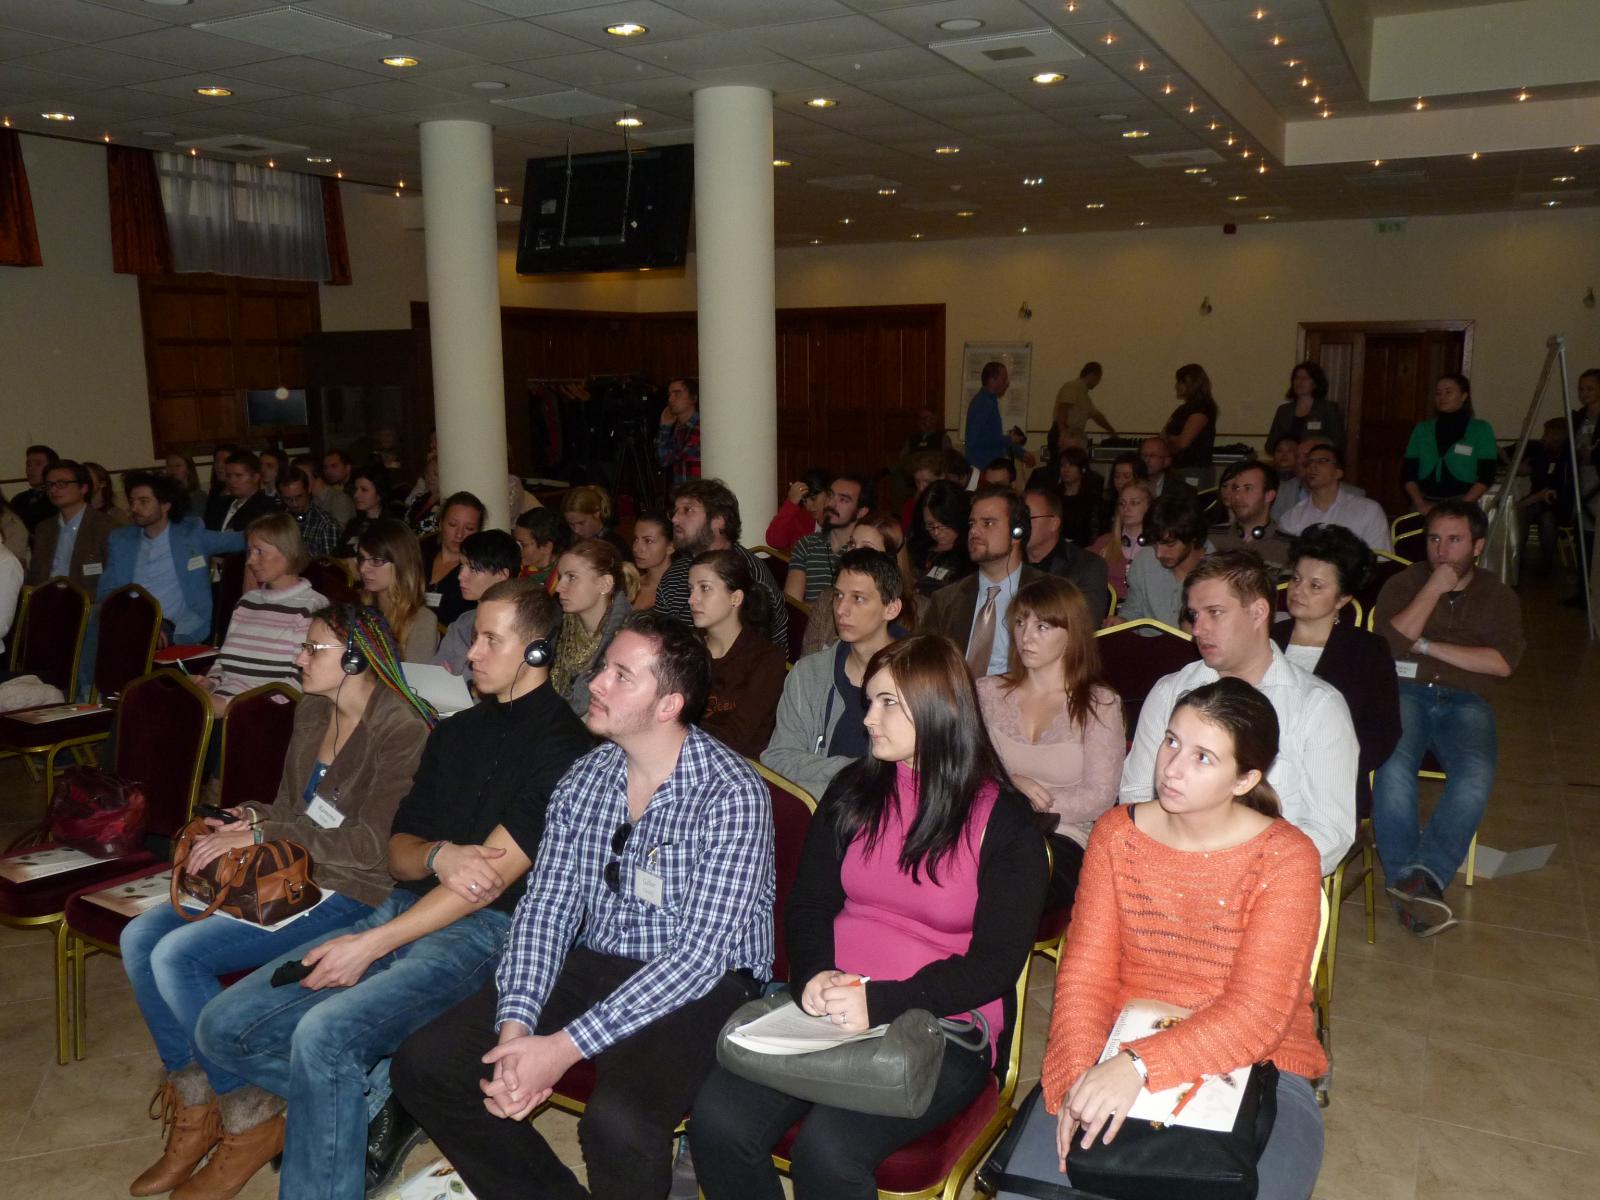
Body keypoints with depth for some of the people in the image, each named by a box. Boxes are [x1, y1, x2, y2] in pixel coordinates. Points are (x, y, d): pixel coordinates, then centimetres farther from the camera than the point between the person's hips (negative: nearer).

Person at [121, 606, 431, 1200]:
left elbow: (372, 843, -22)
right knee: (139, 938, -4)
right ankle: (193, 1111, 8)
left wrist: (263, 834, -19)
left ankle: (251, 1123, -2)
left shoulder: (400, 729, -16)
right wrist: (250, 819, -2)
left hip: (351, 894, -9)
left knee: (178, 956, -19)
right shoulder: (312, 713, 12)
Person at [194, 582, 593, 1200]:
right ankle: (380, 1103, 10)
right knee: (223, 1028, -1)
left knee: (322, 1033, -30)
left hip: (483, 931, -8)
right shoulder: (455, 732, 18)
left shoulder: (560, 744, -8)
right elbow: (398, 851, 16)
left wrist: (371, 945, -15)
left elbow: (495, 875, -15)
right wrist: (438, 856, -10)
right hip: (403, 910, 9)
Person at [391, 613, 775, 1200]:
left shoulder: (732, 793, -18)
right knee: (423, 1064, -6)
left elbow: (702, 953, -22)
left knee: (619, 1123, -34)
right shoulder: (587, 777, 2)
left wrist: (565, 1047, -25)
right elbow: (546, 907, 2)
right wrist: (515, 1026, -15)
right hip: (596, 963, 7)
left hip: (703, 984, -6)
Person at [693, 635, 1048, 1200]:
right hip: (828, 1006, 4)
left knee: (826, 1152, -29)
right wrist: (814, 975, -11)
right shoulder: (852, 790, 10)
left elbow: (996, 964, -7)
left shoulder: (1005, 821, -3)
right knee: (718, 1122, -20)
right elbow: (806, 904, 11)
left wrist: (881, 1003, -19)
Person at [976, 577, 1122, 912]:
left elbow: (1099, 799, -1)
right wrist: (1010, 786, -11)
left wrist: (1034, 800, -9)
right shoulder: (988, 692, 15)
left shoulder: (1099, 704, 5)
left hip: (1062, 839, -2)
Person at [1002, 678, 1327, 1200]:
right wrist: (1079, 1075, -22)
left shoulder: (1286, 859, -10)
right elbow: (1085, 974, -4)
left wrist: (1139, 1065, -30)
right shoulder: (1117, 834, 0)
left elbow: (1256, 1014, -18)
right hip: (1115, 1062, 2)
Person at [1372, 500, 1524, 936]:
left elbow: (1502, 663, 1)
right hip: (1404, 692, -1)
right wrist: (1433, 590, -3)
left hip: (1465, 701, 1)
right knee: (1393, 767, -33)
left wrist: (1428, 645, -3)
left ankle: (1423, 876, -34)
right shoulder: (1403, 583, 16)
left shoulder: (1498, 596, 18)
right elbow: (1388, 642, -2)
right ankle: (1413, 884, -33)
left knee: (1476, 774, -32)